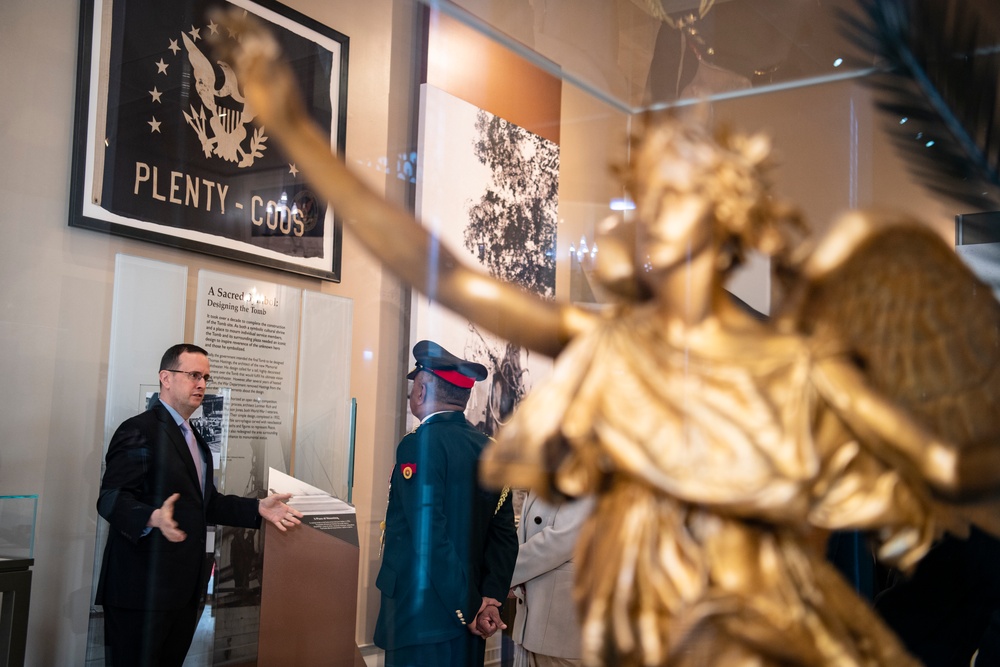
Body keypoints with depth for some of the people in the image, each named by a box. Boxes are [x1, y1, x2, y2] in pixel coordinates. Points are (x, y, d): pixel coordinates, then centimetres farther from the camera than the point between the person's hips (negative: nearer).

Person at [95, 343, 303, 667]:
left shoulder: (194, 439, 19)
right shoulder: (139, 431, -11)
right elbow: (112, 498, -19)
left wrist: (258, 508, 7)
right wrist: (154, 518, -38)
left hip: (184, 589, 9)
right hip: (143, 588, -9)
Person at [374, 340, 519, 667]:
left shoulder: (420, 445, -15)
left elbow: (432, 539, -21)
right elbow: (504, 535, 1)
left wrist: (470, 610, -14)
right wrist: (490, 600, -4)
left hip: (421, 617, -6)